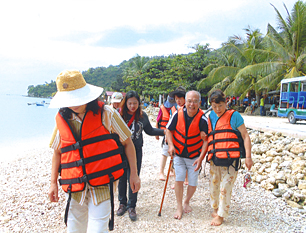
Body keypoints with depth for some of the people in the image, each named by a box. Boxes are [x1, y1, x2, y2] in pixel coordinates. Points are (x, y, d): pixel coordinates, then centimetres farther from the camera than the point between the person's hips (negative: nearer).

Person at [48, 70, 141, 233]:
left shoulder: (105, 114, -7)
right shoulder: (62, 119, 3)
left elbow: (127, 142, 1)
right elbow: (57, 152, 15)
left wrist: (134, 174, 0)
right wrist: (53, 183, 12)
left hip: (102, 186, -4)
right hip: (75, 188, 4)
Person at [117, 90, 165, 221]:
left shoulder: (142, 116, 1)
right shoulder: (120, 115, -7)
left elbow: (149, 130, 13)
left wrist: (165, 131, 6)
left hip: (136, 151, 1)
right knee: (122, 178, 10)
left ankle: (131, 206, 19)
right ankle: (122, 203, 30)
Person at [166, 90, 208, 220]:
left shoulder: (202, 119, -17)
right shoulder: (178, 114, -13)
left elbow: (206, 140, -12)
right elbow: (169, 130, -2)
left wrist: (201, 158, -21)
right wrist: (171, 145, -18)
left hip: (194, 156, 0)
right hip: (179, 154, 1)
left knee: (193, 183, 7)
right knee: (179, 180, -3)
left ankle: (187, 202, 35)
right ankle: (179, 207, 15)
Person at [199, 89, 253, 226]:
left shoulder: (234, 116, -2)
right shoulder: (210, 117, 13)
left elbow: (245, 136, -1)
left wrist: (248, 157, -7)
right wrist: (201, 157, 16)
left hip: (230, 159, -5)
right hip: (214, 159, 5)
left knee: (225, 188, -1)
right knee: (214, 185, 14)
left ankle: (221, 215, 15)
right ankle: (215, 207, 38)